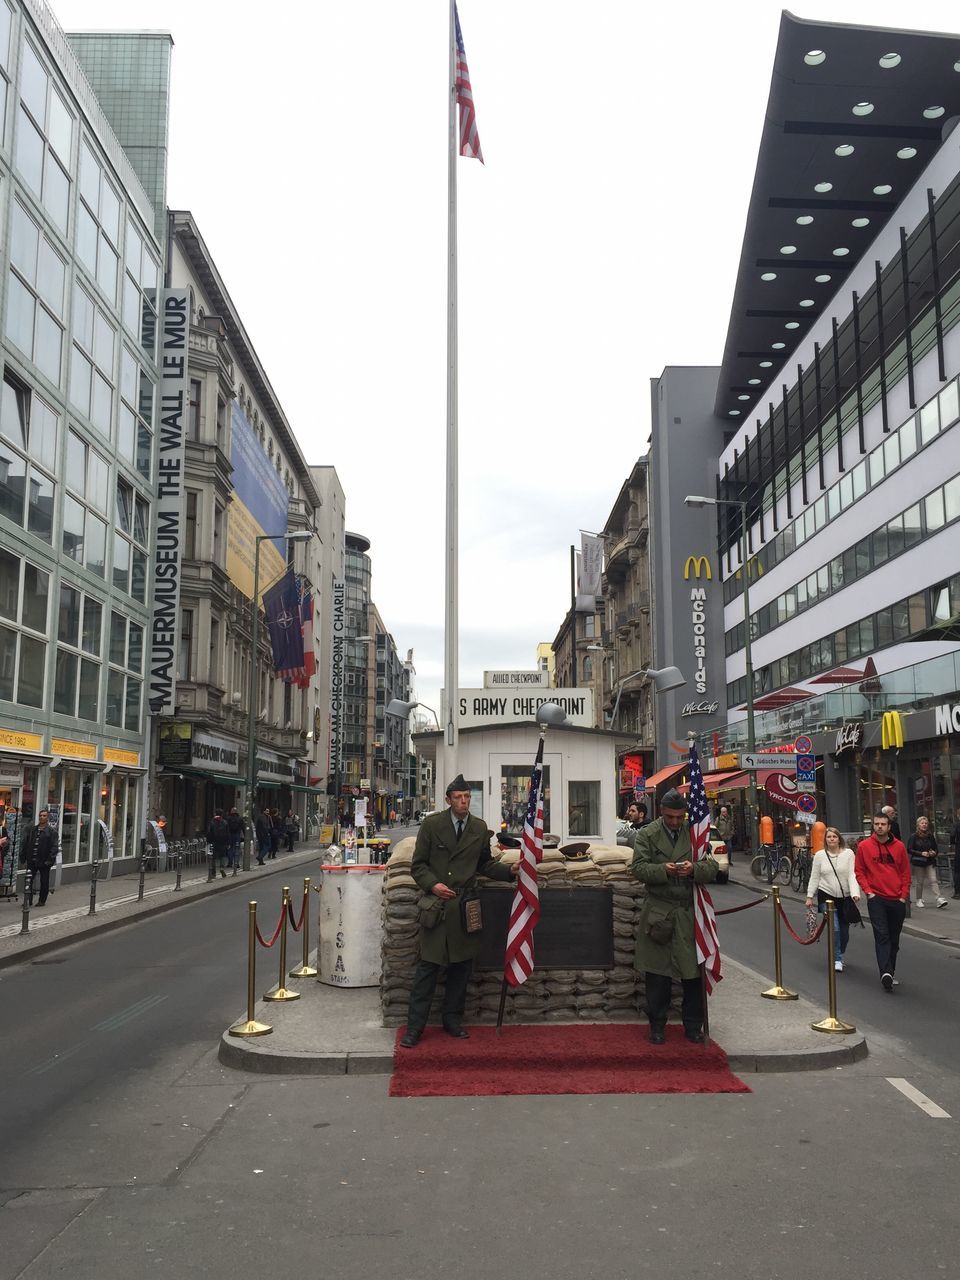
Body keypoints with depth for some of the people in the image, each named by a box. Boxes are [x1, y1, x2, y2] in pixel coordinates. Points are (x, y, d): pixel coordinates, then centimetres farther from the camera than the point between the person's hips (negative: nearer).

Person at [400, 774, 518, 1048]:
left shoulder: (480, 828, 8)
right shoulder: (431, 824, -2)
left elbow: (485, 864, 16)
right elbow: (418, 865, 1)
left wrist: (510, 871, 0)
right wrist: (432, 884, -15)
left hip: (466, 906, 4)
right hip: (436, 905, -3)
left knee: (461, 967, 10)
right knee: (428, 966, -3)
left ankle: (452, 1020, 25)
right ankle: (414, 1027, 5)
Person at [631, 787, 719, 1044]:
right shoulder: (646, 835, 3)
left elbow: (713, 867, 4)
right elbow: (639, 868, -5)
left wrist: (694, 869, -17)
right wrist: (663, 870, -22)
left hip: (690, 912, 2)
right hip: (657, 913, -1)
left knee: (694, 971, 5)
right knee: (657, 974, 4)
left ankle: (693, 1026, 19)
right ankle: (657, 1026, 17)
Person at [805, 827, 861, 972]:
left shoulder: (848, 853, -3)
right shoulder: (819, 855, 1)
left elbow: (852, 875, -9)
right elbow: (814, 877, 5)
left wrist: (855, 893, -22)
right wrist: (810, 896, 2)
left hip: (845, 897, 1)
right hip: (826, 896, -1)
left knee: (844, 931, 11)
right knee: (834, 929, -13)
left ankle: (839, 955, 35)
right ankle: (837, 960, -3)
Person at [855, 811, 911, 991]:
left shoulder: (898, 846, 3)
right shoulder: (864, 846, -2)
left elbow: (906, 872, 8)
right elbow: (859, 872, 4)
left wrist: (904, 895, 1)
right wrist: (868, 891, -6)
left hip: (897, 900, 3)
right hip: (876, 898, -3)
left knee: (894, 939, 11)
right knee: (882, 936, -14)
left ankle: (890, 973, 23)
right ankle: (886, 973, -22)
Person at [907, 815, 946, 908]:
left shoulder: (931, 836, 8)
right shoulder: (914, 837, -3)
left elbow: (936, 849, 15)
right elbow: (909, 850, -8)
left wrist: (934, 853, -8)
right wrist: (921, 853, -19)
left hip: (930, 862, 2)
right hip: (917, 863, -2)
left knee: (933, 881, -8)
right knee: (919, 882, 4)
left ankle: (940, 899, -15)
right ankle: (919, 900, 18)